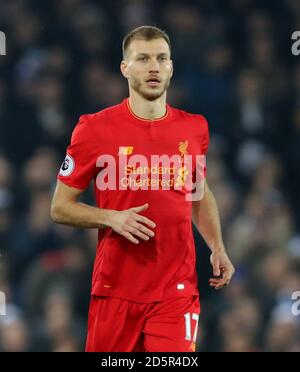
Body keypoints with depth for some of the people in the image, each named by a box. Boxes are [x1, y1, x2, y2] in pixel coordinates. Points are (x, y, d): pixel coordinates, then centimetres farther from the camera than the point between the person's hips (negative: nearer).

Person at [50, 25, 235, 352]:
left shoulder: (194, 128, 6)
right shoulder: (95, 129, -4)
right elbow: (60, 208, 0)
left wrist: (217, 248, 10)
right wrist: (112, 218, -16)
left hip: (177, 291, 2)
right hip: (116, 287, -1)